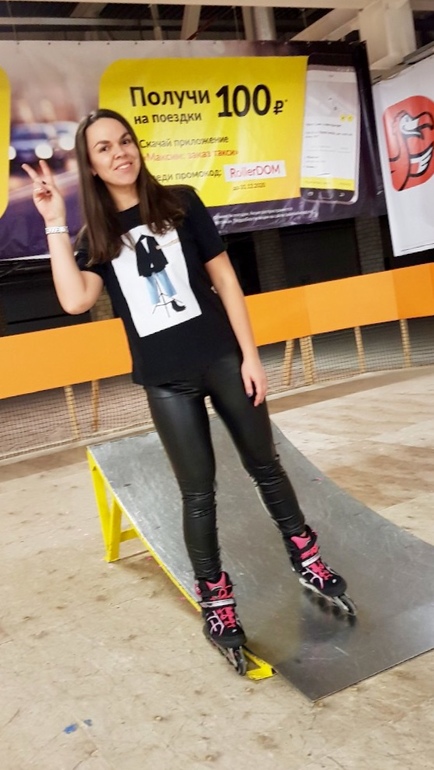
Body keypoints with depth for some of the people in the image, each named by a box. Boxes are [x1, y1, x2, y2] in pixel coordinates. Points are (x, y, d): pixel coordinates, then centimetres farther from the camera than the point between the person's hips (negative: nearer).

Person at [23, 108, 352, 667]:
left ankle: (308, 562, 32)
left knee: (264, 465, 12)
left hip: (221, 358, 0)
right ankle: (216, 600, 24)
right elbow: (75, 301, -16)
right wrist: (55, 223, -13)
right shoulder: (96, 236, 2)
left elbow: (224, 278, 0)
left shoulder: (180, 202, 1)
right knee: (198, 493, 6)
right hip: (165, 380, 0)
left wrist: (250, 354, -4)